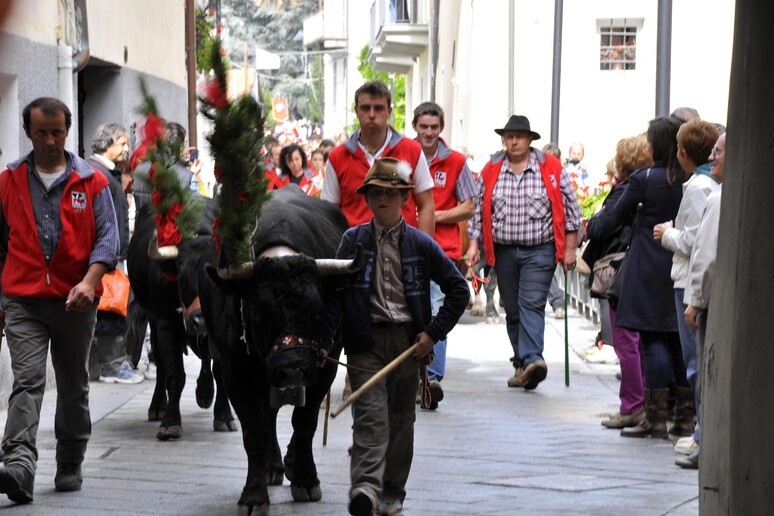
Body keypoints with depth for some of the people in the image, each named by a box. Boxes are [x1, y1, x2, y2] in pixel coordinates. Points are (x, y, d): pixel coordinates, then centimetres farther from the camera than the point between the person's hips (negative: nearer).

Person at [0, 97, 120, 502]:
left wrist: (89, 281, -17)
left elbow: (108, 237, -2)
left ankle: (70, 466, 24)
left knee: (74, 388, 11)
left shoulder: (91, 182, 3)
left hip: (75, 302, 1)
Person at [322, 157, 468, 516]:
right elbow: (333, 293, 1)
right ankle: (365, 487, -27)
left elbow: (458, 288, 7)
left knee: (401, 420, 9)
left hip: (408, 342, 2)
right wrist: (324, 342, -6)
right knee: (370, 416, -15)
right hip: (366, 341, -2)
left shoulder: (420, 244, 3)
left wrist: (434, 332, 0)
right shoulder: (353, 241, 3)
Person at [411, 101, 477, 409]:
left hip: (442, 248, -2)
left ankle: (433, 376, -19)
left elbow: (469, 208, 5)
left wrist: (436, 216, -8)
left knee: (436, 311, -15)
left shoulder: (456, 162, 4)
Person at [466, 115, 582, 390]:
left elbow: (570, 210, 3)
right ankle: (522, 365, 15)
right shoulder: (491, 171, 7)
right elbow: (479, 210, 13)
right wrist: (474, 243, 3)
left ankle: (531, 360, -27)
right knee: (512, 310, 7)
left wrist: (570, 249, 0)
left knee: (532, 304, -17)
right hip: (503, 252, 4)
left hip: (539, 251, -4)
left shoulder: (551, 168, 0)